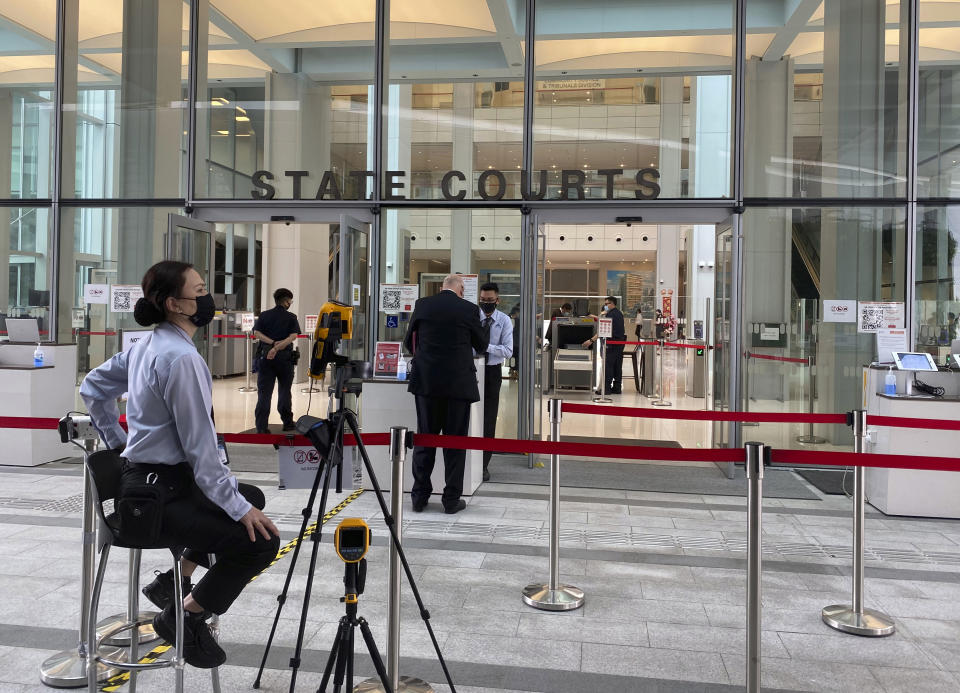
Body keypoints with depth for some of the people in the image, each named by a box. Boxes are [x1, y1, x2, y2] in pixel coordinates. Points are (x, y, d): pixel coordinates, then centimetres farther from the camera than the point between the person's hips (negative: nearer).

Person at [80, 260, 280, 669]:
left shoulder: (146, 345, 8)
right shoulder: (181, 358, -22)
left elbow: (93, 388, 21)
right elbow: (199, 446, -22)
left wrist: (118, 443, 26)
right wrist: (238, 508, -18)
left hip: (142, 479, 10)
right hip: (160, 494, -10)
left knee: (251, 497, 21)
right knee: (261, 540, -15)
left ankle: (174, 580, 19)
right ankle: (184, 617, 3)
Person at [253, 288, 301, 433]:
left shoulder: (264, 315, 9)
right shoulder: (291, 317, 2)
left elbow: (256, 333, -4)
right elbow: (293, 336, -13)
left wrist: (272, 343, -11)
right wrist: (278, 347, -19)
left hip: (265, 356, 2)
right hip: (284, 357, -2)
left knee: (264, 392, 1)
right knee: (284, 391, 12)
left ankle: (261, 425, -3)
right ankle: (287, 422, 20)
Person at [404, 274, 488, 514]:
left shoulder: (422, 305, 3)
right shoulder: (469, 309, -3)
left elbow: (409, 342, 13)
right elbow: (481, 346, 9)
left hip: (426, 381, 2)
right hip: (459, 383, -2)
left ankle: (420, 496, 15)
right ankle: (452, 498, 11)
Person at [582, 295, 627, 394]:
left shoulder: (610, 314, -14)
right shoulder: (619, 313, 15)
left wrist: (591, 340, -23)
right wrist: (596, 318, 38)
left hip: (612, 342, -9)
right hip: (621, 341, 9)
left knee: (608, 365, -7)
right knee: (618, 365, 10)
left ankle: (606, 388, -9)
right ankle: (617, 388, 13)